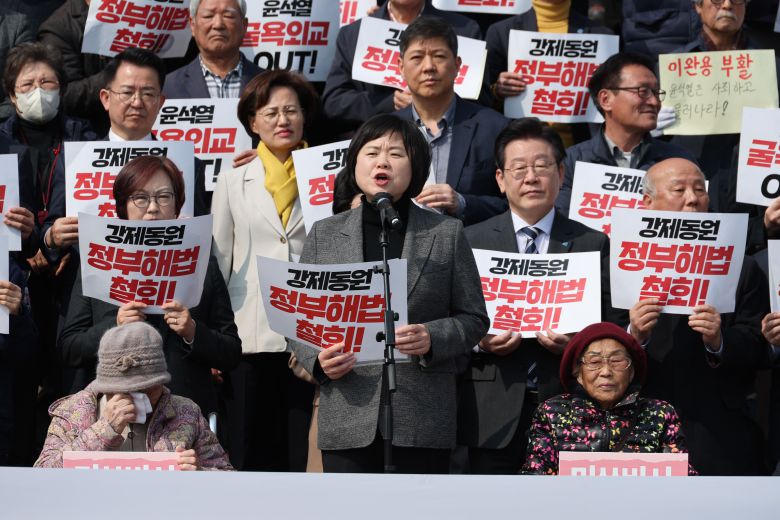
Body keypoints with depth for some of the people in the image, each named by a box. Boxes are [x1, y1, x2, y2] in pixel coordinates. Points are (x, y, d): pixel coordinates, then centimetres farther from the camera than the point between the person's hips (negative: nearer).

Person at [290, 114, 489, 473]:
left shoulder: (447, 233, 8)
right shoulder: (324, 234, 10)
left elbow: (473, 318, 8)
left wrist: (433, 339, -12)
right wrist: (318, 360, -9)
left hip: (425, 416, -1)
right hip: (348, 415, 1)